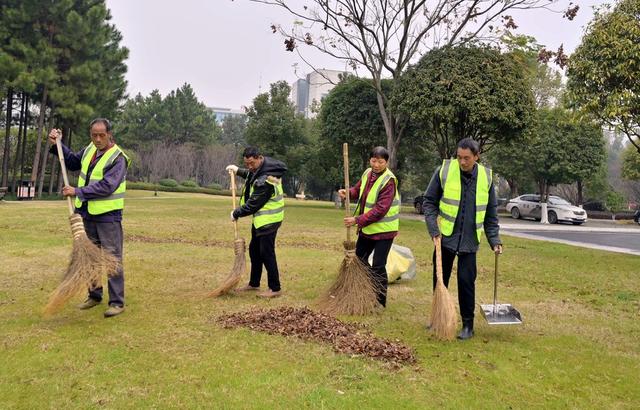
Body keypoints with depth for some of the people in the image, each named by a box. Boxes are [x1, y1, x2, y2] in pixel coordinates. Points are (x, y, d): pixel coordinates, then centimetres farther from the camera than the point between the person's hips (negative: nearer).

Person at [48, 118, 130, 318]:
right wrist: (57, 145, 14)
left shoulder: (118, 158, -16)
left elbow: (106, 186, -25)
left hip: (108, 216, -8)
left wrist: (78, 192, -24)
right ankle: (94, 295, 28)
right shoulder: (90, 149, 7)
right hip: (87, 214, 8)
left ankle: (117, 302, 0)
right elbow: (73, 162, 26)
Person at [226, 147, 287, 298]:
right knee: (254, 251, 17)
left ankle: (275, 288, 2)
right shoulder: (259, 168, 2)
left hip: (268, 219, -11)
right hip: (260, 218, 11)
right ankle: (254, 284, 30)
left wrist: (236, 213, -8)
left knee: (266, 253, -7)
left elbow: (252, 205, -21)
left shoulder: (264, 181, -28)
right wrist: (238, 171, 20)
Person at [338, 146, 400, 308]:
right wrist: (348, 193, -8)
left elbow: (380, 210, -26)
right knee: (359, 258, 18)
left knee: (378, 267, -5)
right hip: (366, 227, 8)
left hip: (383, 229, -8)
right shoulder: (367, 173, 1)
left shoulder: (389, 181, -22)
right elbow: (358, 190, 16)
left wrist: (357, 220, -26)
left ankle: (380, 301, 10)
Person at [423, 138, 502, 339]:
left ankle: (468, 325, 10)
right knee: (440, 279, 10)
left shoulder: (486, 177, 0)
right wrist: (434, 230, -10)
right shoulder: (444, 170, -6)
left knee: (466, 281, -2)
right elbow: (429, 202, -1)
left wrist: (495, 240, 3)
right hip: (445, 236, 0)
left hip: (470, 240, 0)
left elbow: (491, 213, 8)